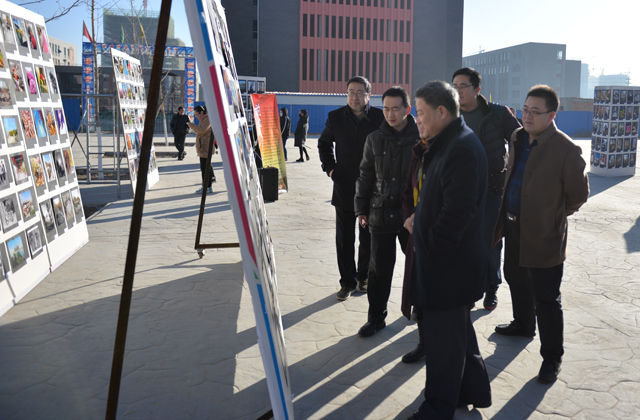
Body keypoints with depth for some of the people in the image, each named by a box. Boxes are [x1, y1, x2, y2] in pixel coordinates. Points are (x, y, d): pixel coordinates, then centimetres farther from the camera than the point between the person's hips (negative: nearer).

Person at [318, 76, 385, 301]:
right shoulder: (335, 117, 1)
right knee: (344, 239, 6)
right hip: (344, 187, 1)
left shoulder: (380, 118, -5)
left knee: (368, 238, 12)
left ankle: (364, 277, 30)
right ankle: (347, 281, 19)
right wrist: (329, 167, 5)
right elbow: (324, 143, 17)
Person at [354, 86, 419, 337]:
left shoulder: (421, 138, -2)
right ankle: (376, 317, 19)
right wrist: (361, 209, 9)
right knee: (379, 269, 7)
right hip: (381, 213, 2)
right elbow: (365, 176, 10)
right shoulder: (375, 139, 5)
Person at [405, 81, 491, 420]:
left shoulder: (462, 149, -22)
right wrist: (420, 217, 7)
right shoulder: (446, 144, 11)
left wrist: (428, 245, -17)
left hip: (449, 265, -10)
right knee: (458, 330, 24)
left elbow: (458, 211, -26)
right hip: (444, 261, 10)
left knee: (443, 341, 5)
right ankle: (474, 391, 41)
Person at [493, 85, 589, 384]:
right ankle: (523, 325, 49)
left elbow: (579, 193, -7)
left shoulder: (566, 150, -18)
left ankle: (552, 357, 15)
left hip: (543, 236, -7)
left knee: (546, 299, 0)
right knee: (516, 280, 25)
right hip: (514, 227, 8)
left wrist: (556, 215, 3)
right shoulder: (518, 138, 5)